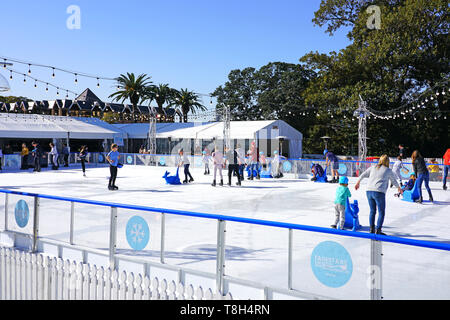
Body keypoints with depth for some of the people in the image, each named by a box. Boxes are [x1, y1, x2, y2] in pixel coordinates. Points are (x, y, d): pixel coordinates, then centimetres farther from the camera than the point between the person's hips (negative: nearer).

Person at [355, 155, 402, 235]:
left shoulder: (373, 168, 13)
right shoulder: (388, 170, 4)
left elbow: (363, 175, 19)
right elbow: (394, 180, 20)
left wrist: (358, 182, 37)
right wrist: (399, 188, 40)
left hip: (369, 191, 5)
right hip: (379, 192, -5)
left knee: (372, 211, 16)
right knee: (381, 212, 5)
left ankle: (372, 229, 17)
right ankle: (378, 230, 0)